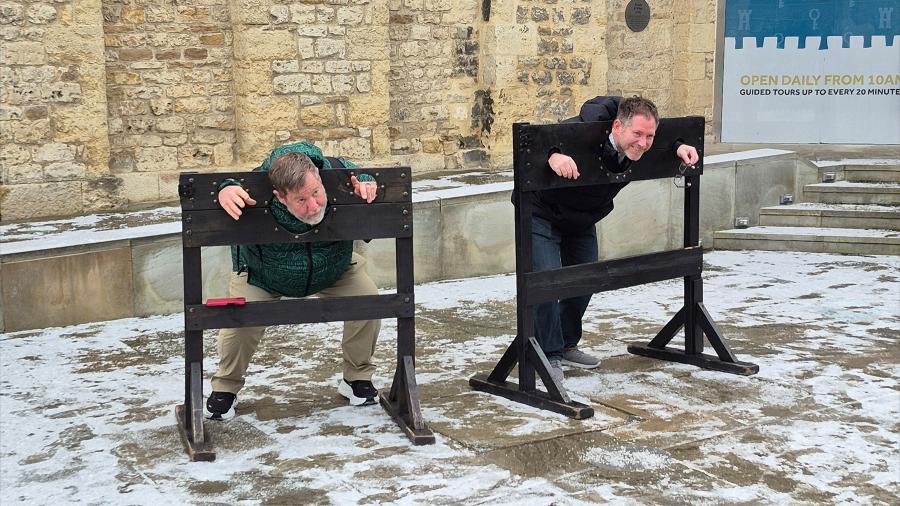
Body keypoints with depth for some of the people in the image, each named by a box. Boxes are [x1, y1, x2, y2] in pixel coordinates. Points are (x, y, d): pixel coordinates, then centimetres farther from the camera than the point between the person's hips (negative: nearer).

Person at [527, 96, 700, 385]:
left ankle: (567, 346, 32)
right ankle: (549, 357, -2)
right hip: (543, 215, -7)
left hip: (582, 220, 7)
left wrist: (679, 147, -14)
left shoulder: (638, 147, -17)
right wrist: (553, 155, -66)